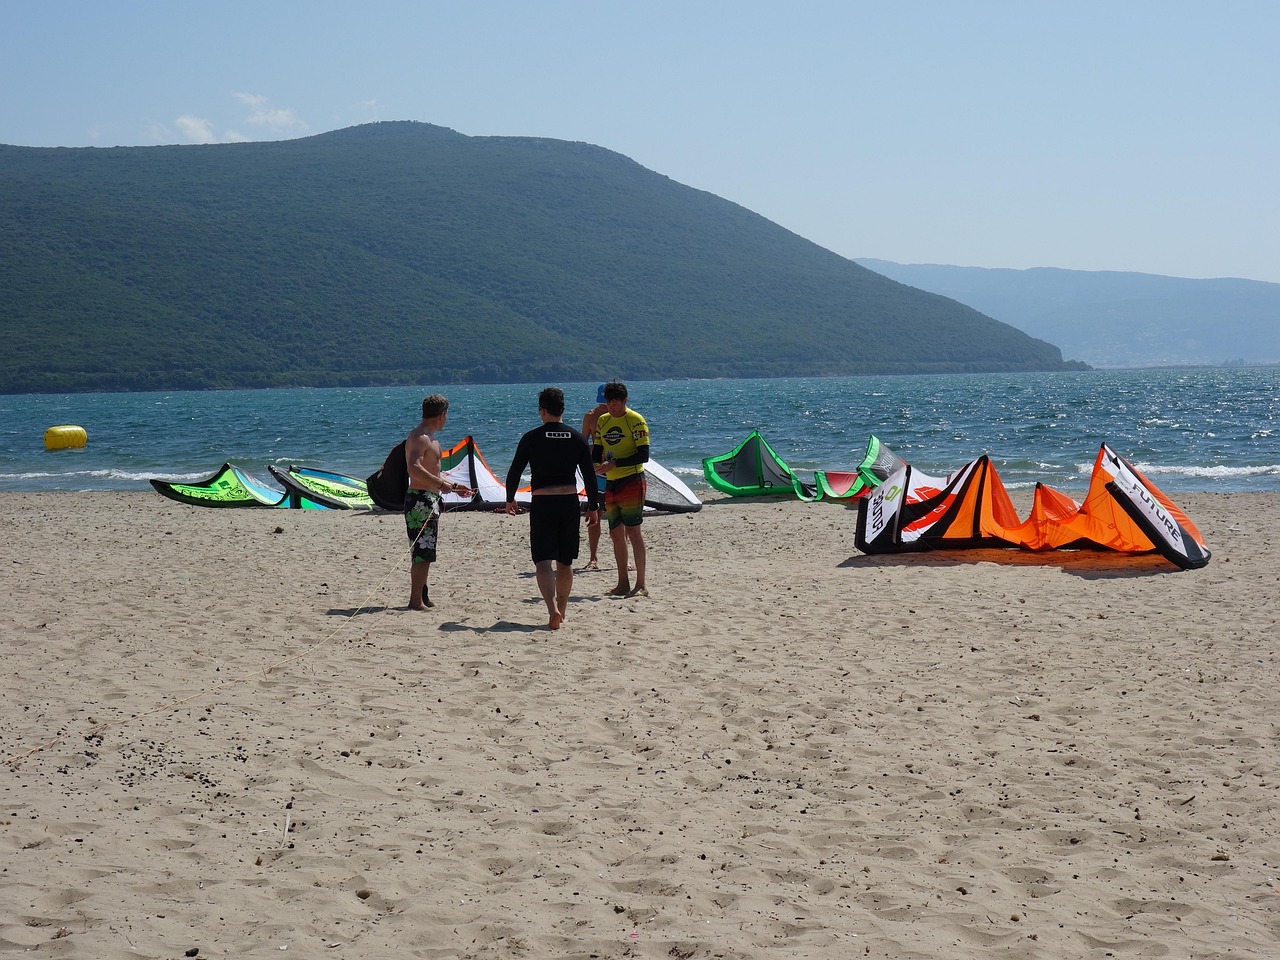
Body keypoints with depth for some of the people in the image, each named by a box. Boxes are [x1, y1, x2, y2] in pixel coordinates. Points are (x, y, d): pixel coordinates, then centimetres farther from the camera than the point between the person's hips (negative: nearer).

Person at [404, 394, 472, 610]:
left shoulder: (429, 437, 20)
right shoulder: (419, 437, -14)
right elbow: (414, 468, -29)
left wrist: (454, 486, 31)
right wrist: (441, 484, -29)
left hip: (430, 500, 11)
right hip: (420, 499, -11)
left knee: (425, 552, 15)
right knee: (422, 552, -10)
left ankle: (422, 597, 22)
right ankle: (416, 601, -9)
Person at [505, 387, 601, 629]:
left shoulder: (532, 438, -5)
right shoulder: (577, 438, 2)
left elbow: (514, 471, 0)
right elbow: (589, 475, 4)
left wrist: (510, 499, 16)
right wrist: (593, 507, 12)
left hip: (542, 503, -3)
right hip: (570, 502, 3)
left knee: (543, 561, -4)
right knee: (565, 562, 15)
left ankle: (552, 609, -23)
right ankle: (561, 609, 25)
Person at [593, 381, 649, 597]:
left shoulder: (636, 421, -8)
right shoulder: (602, 421, 12)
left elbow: (643, 455, -13)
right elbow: (597, 451, 19)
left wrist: (614, 464, -20)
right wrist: (595, 466, -4)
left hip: (632, 482, -7)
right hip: (611, 484, 7)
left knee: (632, 531, -10)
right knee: (616, 533, 7)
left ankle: (640, 585, -9)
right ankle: (623, 584, 14)